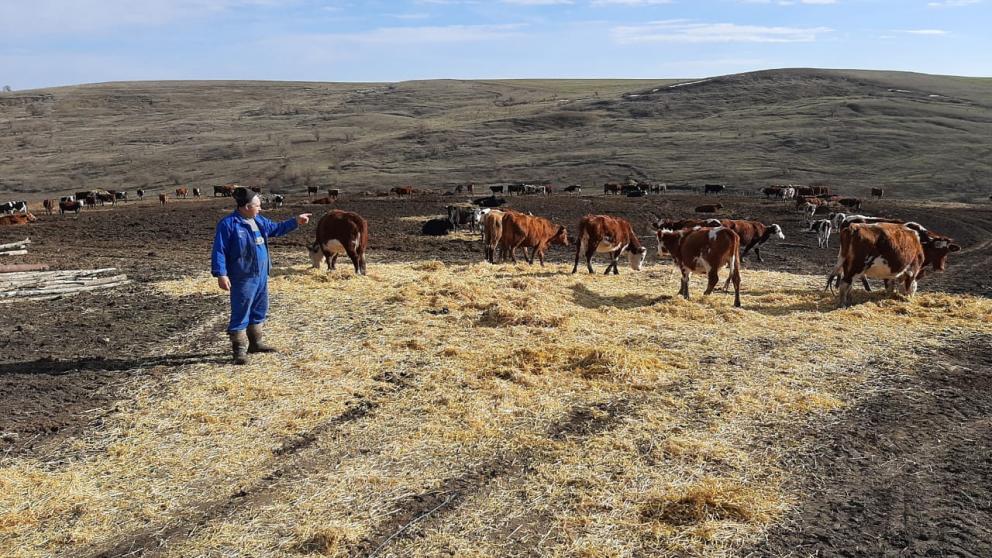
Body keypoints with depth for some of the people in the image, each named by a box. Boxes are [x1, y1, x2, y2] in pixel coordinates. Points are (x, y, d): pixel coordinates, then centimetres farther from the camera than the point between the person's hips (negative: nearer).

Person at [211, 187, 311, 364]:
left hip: (261, 276, 9)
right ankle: (239, 350, 3)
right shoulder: (228, 224, -13)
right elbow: (219, 251, -14)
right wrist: (221, 274, -21)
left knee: (259, 310, 17)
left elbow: (276, 229, 28)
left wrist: (296, 221, 21)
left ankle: (255, 343, 31)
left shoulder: (259, 221, 11)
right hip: (243, 279, -9)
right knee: (241, 313, -4)